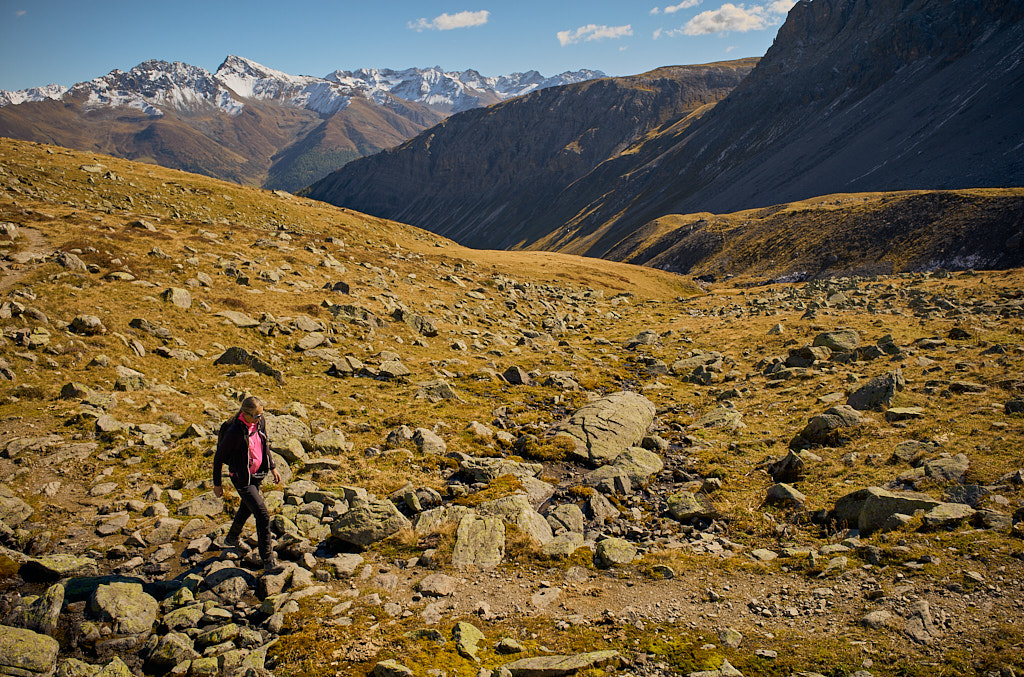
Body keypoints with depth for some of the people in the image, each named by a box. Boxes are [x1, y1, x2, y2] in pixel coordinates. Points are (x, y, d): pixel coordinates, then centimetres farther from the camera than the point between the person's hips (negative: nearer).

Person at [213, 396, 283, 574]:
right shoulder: (235, 432, -28)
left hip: (257, 475, 8)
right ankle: (268, 561, -3)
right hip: (242, 479, -8)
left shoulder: (259, 422, -7)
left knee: (247, 509, 28)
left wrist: (273, 467, 13)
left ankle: (232, 538, 56)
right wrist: (217, 484, -8)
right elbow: (218, 457, -16)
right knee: (263, 516, -12)